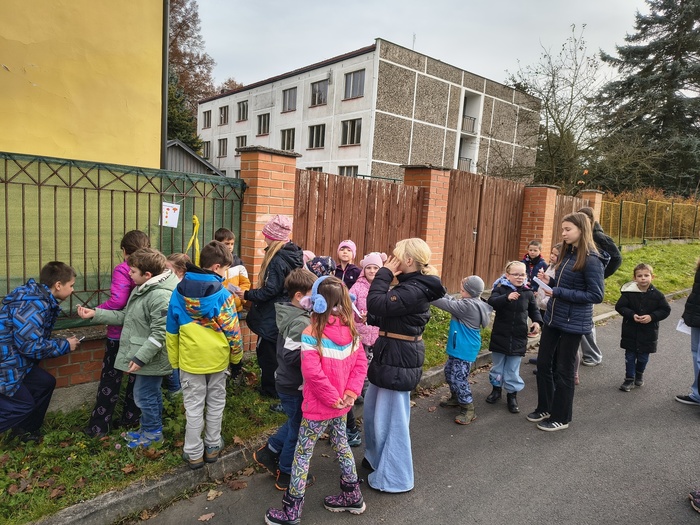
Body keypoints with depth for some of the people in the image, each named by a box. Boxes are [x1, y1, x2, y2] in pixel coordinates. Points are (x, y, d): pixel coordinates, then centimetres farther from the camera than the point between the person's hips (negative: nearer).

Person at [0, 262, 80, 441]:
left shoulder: (41, 299, 7)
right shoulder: (34, 305, -25)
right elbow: (30, 345, -26)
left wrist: (63, 342, 2)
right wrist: (64, 346, -15)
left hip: (14, 359, 10)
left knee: (46, 383, 12)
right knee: (23, 404, -2)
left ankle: (26, 428, 27)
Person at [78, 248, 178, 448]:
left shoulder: (161, 296, -26)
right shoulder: (142, 289, 8)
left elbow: (159, 334, -26)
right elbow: (125, 316, 13)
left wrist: (140, 357, -22)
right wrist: (95, 314, 8)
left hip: (151, 359, -10)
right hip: (144, 356, 10)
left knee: (144, 395, 4)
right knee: (151, 393, 21)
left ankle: (153, 433, 21)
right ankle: (150, 429, 35)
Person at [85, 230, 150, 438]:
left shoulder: (122, 269, -15)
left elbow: (117, 301, -26)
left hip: (120, 333, -4)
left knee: (110, 379, 7)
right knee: (137, 376, 17)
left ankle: (99, 426, 14)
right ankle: (130, 419, 27)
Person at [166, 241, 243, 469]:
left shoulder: (179, 291, -4)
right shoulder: (222, 293, -16)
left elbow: (171, 330, 3)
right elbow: (231, 329, -11)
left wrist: (174, 359, 13)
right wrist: (236, 354, 5)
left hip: (190, 359, 2)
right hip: (217, 358, -1)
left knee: (193, 406, 11)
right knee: (216, 403, 16)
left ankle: (194, 453, 20)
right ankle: (212, 446, 29)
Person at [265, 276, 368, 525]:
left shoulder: (312, 333, -22)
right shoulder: (351, 329, -3)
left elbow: (313, 372, -28)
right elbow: (361, 363, -1)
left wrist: (332, 398, -17)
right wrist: (351, 391, -8)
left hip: (319, 406, -6)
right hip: (341, 404, 7)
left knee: (302, 453, 9)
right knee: (341, 445, 25)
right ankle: (352, 496, 40)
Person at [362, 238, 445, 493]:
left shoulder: (414, 290, -22)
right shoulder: (410, 284, 10)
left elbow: (377, 304, -29)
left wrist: (384, 273, -18)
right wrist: (371, 318, -1)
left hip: (399, 359, -10)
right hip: (389, 354, 10)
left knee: (390, 417, 2)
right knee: (372, 409, 22)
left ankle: (394, 477, 19)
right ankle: (376, 458, 41)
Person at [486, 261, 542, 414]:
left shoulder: (528, 293, 1)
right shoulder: (500, 289, -9)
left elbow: (534, 309, 15)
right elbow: (491, 302, -26)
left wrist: (537, 321, -4)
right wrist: (507, 297, -41)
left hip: (518, 338, 1)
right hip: (500, 336, -1)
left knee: (513, 368, 8)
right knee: (498, 365, 15)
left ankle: (512, 394, 23)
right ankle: (496, 388, 34)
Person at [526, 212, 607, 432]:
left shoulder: (591, 260, -17)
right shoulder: (567, 253, 7)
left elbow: (596, 295, -19)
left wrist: (558, 292, -22)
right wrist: (549, 282, -4)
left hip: (573, 323, -8)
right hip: (552, 318, 8)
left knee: (564, 370, 6)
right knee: (543, 363, 14)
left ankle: (561, 418, 23)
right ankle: (545, 408, 33)